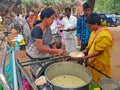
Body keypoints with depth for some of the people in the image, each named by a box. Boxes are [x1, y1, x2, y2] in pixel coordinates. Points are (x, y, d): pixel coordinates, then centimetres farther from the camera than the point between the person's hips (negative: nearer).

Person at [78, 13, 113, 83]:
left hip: (100, 63, -8)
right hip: (93, 61, 8)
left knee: (97, 82, 7)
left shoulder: (104, 35, -24)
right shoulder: (94, 31, 4)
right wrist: (83, 51, 4)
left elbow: (99, 52, -24)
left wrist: (86, 57, -24)